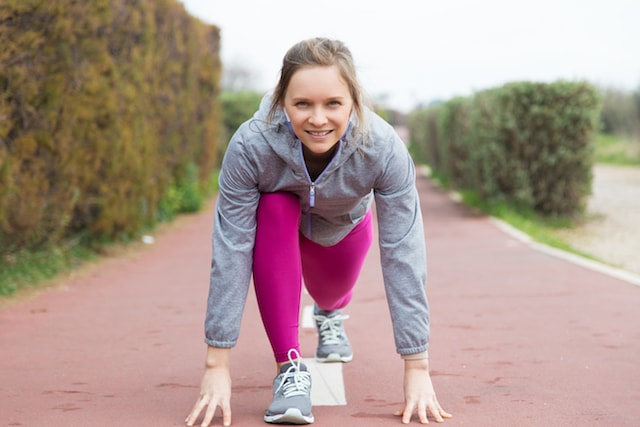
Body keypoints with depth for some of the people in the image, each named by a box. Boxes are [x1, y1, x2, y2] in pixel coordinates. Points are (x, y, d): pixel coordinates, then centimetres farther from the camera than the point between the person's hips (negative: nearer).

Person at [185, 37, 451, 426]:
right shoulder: (250, 146, -40)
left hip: (345, 226, 2)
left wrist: (418, 370, -36)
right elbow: (231, 254, -37)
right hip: (279, 222, -2)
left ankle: (330, 313, 62)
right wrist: (217, 366, -37)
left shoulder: (384, 149, -39)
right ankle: (290, 366, -25)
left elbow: (403, 255, -37)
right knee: (275, 210, -34)